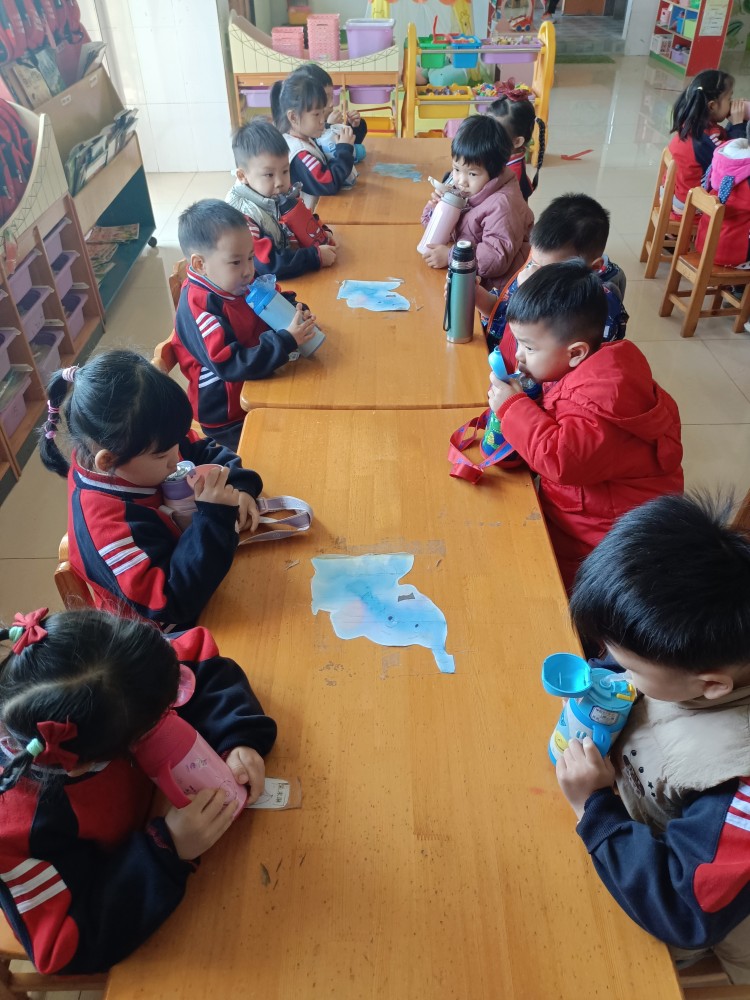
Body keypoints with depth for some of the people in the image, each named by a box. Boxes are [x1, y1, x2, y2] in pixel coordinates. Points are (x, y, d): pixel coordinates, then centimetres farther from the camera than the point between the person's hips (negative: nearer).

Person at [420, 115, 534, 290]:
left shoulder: (502, 205, -21)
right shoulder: (457, 184, 3)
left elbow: (497, 257, -27)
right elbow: (430, 221, 13)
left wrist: (450, 256, -28)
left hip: (492, 286, -7)